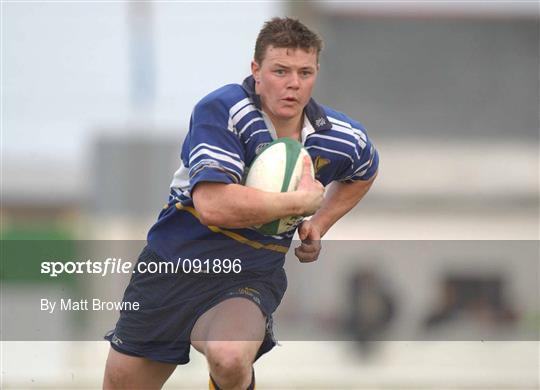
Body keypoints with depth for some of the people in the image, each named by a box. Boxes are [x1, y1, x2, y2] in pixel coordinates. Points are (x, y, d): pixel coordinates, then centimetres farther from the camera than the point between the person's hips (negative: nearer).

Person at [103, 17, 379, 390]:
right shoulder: (221, 110, -19)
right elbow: (214, 206, -32)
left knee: (230, 359, -34)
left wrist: (318, 226, 12)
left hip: (249, 278, 1)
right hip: (172, 263, -1)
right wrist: (301, 201, -24)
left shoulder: (343, 139, -2)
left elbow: (364, 173, 25)